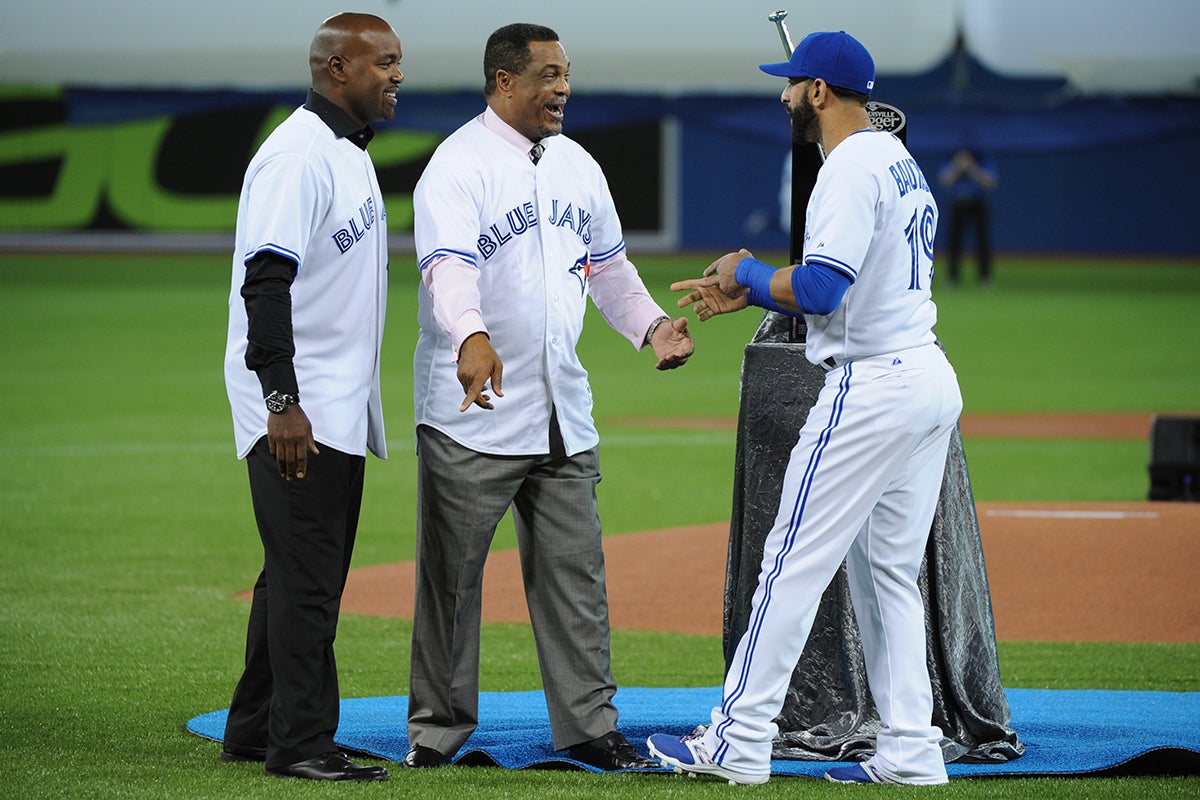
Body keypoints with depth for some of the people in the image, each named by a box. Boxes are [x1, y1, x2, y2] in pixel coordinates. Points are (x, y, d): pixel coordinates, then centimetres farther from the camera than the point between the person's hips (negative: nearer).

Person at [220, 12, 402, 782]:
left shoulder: (350, 153, 16)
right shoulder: (299, 155, -16)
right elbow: (266, 283, -23)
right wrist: (282, 402, -28)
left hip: (338, 407, 10)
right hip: (297, 408, -10)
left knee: (306, 575, 14)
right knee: (305, 577, -9)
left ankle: (256, 731, 20)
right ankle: (300, 742, -6)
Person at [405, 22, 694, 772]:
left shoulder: (576, 165, 12)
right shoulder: (459, 167, -12)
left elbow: (607, 262, 22)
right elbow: (449, 267, -27)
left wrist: (651, 323, 5)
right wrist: (472, 338, -46)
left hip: (563, 413, 7)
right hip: (473, 414, -7)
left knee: (574, 569, 8)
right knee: (452, 573, 1)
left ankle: (589, 724, 14)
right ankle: (439, 729, 10)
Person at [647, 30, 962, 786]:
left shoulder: (851, 168, -14)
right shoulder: (904, 163, 18)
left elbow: (819, 290, -23)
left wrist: (745, 271, -5)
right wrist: (751, 292, 18)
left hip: (873, 385, -10)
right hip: (931, 380, 10)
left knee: (794, 562, -5)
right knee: (890, 574, 13)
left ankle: (740, 742, -3)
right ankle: (911, 748, 10)